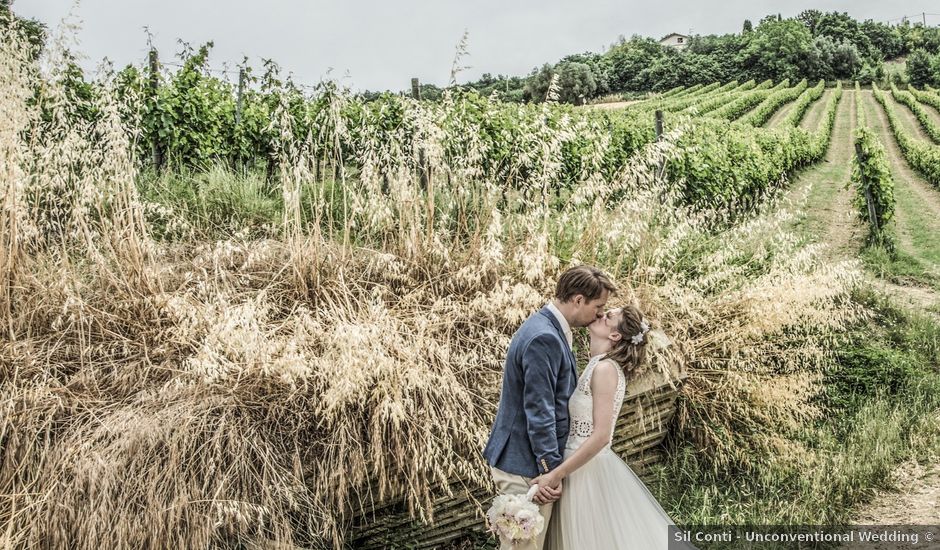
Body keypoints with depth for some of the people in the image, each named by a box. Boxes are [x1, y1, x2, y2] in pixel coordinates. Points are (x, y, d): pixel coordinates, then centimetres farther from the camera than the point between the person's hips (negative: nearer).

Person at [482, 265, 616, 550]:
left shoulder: (547, 327, 9)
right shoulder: (544, 338, -23)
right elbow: (539, 410, -24)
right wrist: (550, 471, -20)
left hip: (518, 458, 10)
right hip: (526, 465, -10)